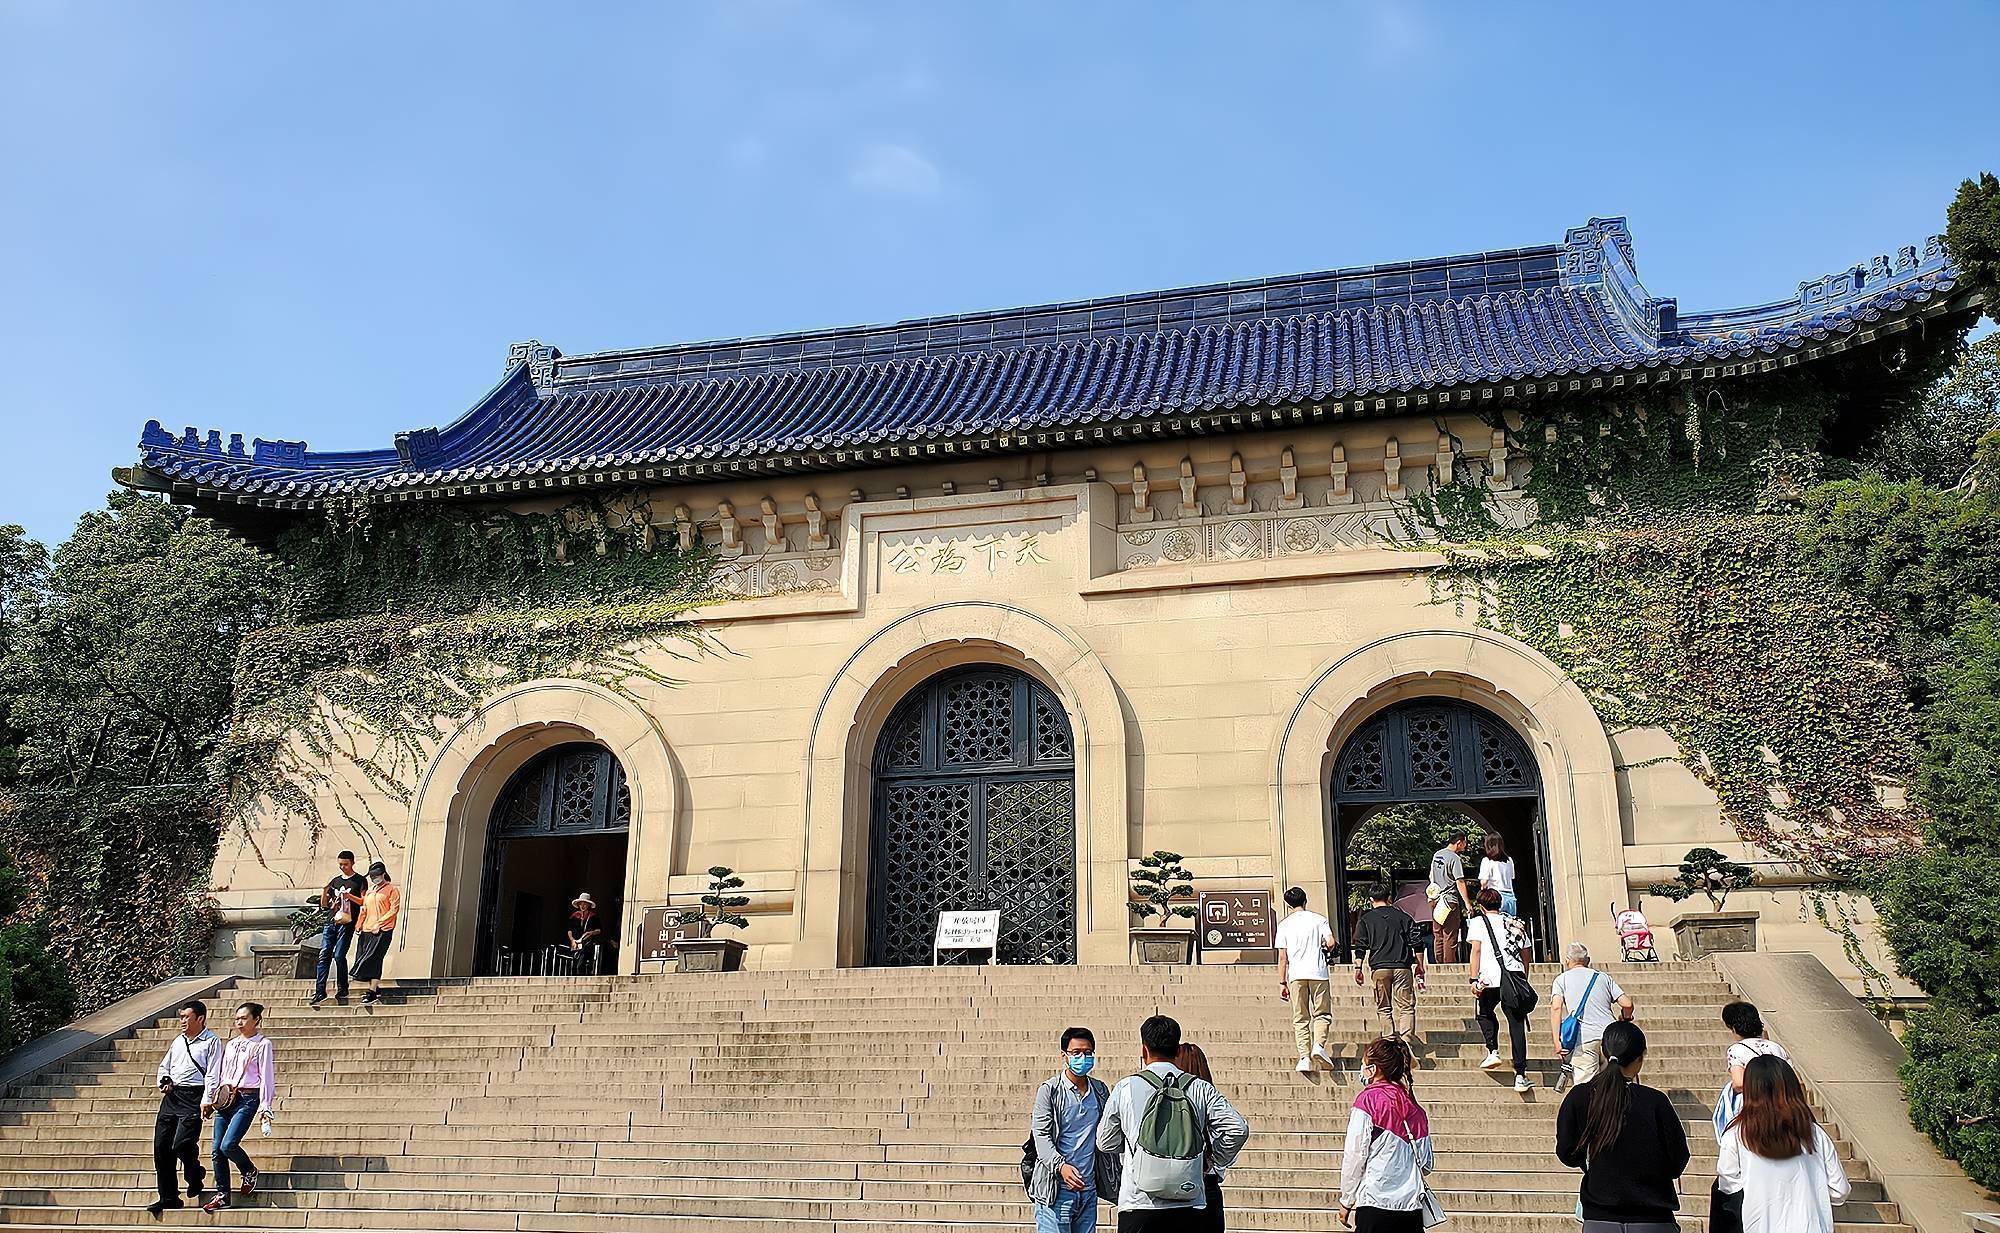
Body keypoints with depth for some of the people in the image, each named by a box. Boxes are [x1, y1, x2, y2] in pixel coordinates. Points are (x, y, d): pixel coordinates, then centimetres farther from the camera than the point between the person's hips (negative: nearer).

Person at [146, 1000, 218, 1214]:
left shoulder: (211, 1042, -1)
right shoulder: (178, 1041, 20)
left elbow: (212, 1075, -8)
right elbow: (164, 1065, 29)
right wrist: (164, 1081, 8)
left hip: (193, 1097, -7)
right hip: (171, 1095, 7)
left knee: (181, 1144, -17)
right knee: (161, 1146, 2)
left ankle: (195, 1174, 15)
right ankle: (169, 1198, 10)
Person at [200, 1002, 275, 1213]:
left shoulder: (262, 1044, -1)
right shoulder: (231, 1043, 17)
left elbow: (266, 1077, -6)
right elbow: (217, 1072, 19)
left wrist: (265, 1108, -11)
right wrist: (207, 1099, 12)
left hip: (247, 1099, -6)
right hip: (225, 1098, 6)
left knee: (228, 1145, -18)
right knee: (217, 1150, 1)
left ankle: (250, 1172, 10)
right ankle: (222, 1195, 10)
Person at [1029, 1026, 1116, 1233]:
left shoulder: (1100, 1091, 12)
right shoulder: (1049, 1090, -4)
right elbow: (1041, 1136, -10)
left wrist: (1115, 1173, 13)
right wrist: (1061, 1166, -25)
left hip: (1088, 1187, 5)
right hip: (1056, 1189, -5)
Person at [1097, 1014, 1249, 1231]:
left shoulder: (1125, 1088, 0)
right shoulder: (1201, 1089, 3)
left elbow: (1105, 1142, 8)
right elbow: (1238, 1129, -4)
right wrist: (1213, 1164, 10)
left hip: (1139, 1204, -2)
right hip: (1190, 1207, 2)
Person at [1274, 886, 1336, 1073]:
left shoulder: (1284, 924, 6)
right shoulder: (1318, 919, 6)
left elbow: (1282, 956, 3)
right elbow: (1330, 943, -6)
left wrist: (1282, 982, 7)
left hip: (1296, 975, 1)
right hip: (1318, 973, 0)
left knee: (1301, 1018, 6)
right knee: (1322, 1013, 9)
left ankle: (1304, 1057, -3)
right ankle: (1319, 1045, -16)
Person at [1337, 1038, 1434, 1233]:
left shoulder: (1368, 1099, -5)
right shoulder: (1415, 1108, 11)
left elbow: (1355, 1154, -7)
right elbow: (1427, 1164, 12)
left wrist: (1346, 1201, 1)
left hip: (1376, 1203, -6)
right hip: (1412, 1204, 6)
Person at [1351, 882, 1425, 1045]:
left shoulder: (1365, 920, 5)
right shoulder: (1403, 916, 7)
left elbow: (1360, 947, 0)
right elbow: (1417, 943, 6)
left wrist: (1358, 968, 4)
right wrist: (1420, 966, 14)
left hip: (1379, 968, 0)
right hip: (1402, 968, 0)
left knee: (1384, 1007, 9)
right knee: (1406, 1006, 2)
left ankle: (1390, 1040, 3)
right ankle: (1407, 1040, -11)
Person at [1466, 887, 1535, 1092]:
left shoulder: (1479, 922, 8)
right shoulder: (1515, 923, 20)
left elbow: (1476, 950, -2)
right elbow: (1526, 953, 21)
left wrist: (1474, 979, -5)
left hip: (1491, 977, -3)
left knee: (1485, 1013, 24)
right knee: (1517, 1023, 2)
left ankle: (1493, 1051, 4)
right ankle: (1520, 1076, -2)